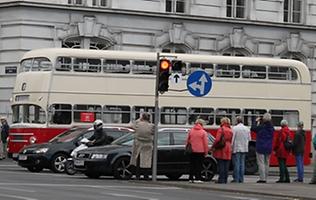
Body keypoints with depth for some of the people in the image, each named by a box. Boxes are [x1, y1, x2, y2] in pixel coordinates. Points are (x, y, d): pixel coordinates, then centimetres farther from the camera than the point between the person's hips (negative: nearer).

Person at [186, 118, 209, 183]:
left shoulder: (191, 131, 6)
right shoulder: (203, 132, -6)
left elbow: (187, 141, 11)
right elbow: (205, 143, -7)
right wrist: (206, 151, -1)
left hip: (192, 151, 4)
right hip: (200, 151, -4)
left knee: (192, 165, 10)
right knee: (199, 165, 0)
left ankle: (191, 178, 9)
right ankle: (197, 178, -4)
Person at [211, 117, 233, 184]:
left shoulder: (221, 129, -9)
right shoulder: (230, 130, 12)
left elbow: (217, 139, -16)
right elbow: (231, 140, 11)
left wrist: (213, 147, -8)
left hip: (221, 149, -6)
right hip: (228, 149, 6)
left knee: (221, 164, -4)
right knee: (226, 165, 8)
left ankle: (221, 179, -6)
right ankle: (225, 179, 9)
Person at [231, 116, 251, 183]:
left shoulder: (235, 128, -11)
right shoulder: (247, 129, 4)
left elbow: (232, 139, -11)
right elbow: (249, 139, 10)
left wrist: (231, 147, -4)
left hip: (236, 148, -5)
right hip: (244, 149, 5)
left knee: (236, 163, -2)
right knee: (242, 163, 9)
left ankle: (236, 179, -3)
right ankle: (241, 179, 8)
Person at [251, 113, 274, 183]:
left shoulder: (261, 127, -15)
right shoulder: (271, 128, 3)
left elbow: (253, 128, -4)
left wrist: (256, 121, 12)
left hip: (260, 148, -6)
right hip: (269, 148, 6)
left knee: (261, 163, -5)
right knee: (267, 163, 12)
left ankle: (262, 178, -10)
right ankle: (265, 178, 14)